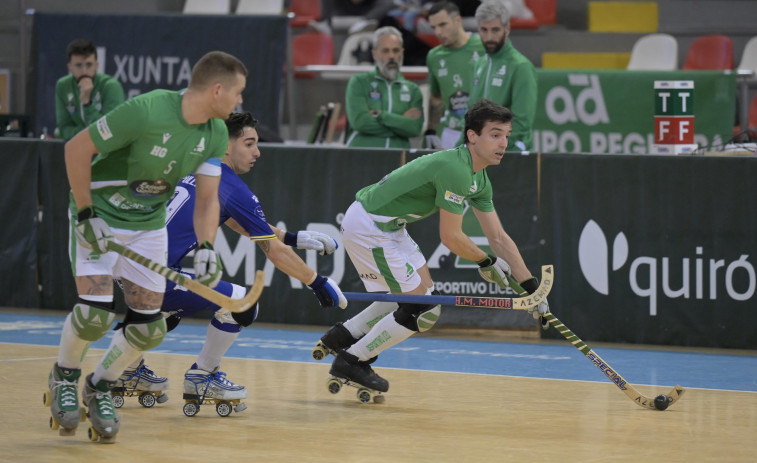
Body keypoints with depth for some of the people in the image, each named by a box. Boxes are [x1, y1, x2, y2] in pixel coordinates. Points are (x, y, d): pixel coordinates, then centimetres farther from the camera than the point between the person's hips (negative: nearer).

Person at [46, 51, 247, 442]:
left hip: (149, 226, 6)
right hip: (99, 216, -6)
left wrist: (205, 248, -21)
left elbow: (207, 198, -2)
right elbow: (76, 148, -22)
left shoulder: (215, 133, -7)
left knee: (149, 328, 0)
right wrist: (85, 214, -19)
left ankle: (99, 388, 25)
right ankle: (64, 376, 12)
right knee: (95, 314, -18)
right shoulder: (146, 112, -29)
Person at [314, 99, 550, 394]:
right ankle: (350, 363, 5)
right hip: (368, 228, -10)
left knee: (419, 292, 20)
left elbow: (499, 238, 11)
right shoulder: (455, 170, -25)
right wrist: (487, 262, -4)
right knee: (423, 311, -7)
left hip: (389, 225, 10)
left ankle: (343, 336, 26)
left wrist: (532, 288, 8)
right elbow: (450, 237, -21)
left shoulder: (479, 180, 7)